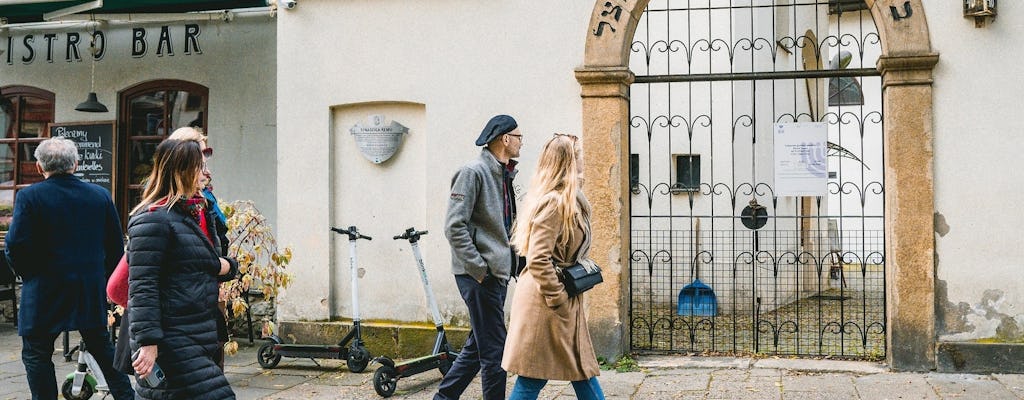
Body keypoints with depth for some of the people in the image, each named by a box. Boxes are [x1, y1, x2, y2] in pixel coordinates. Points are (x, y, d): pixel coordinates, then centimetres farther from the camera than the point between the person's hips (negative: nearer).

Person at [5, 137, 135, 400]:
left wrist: (27, 274, 4)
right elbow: (116, 246, 4)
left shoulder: (29, 196, -10)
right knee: (102, 347, 19)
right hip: (92, 291, 4)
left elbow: (16, 245, -14)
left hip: (44, 292, -4)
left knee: (36, 355, 9)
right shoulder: (100, 195, 1)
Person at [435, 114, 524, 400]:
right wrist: (480, 269, -19)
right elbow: (454, 226, -18)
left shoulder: (504, 176, 16)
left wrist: (513, 259, 12)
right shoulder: (473, 172, -12)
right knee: (494, 351, -4)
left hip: (498, 273, 9)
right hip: (479, 276, -9)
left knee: (477, 347, 16)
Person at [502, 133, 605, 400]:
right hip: (546, 306, -10)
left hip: (565, 303, 10)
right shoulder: (554, 202, -17)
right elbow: (537, 259, -23)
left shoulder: (568, 201, 13)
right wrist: (558, 301, -17)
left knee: (584, 373, 15)